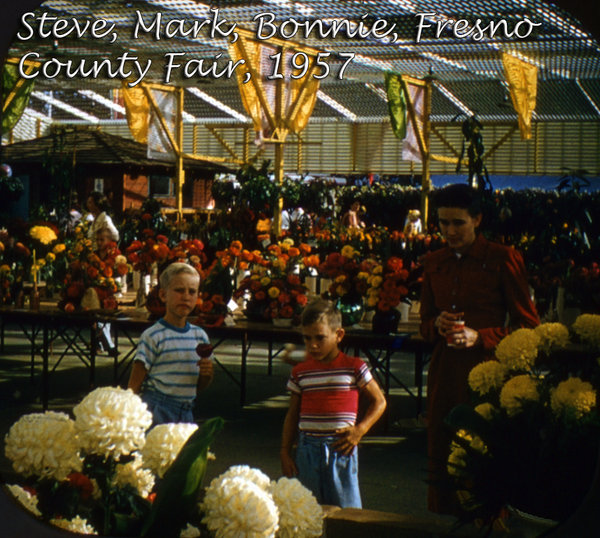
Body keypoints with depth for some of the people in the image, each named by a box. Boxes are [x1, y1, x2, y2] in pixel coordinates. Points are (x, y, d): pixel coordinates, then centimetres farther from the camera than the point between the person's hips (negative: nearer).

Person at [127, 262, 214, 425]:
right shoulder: (152, 336, -8)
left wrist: (207, 374, -3)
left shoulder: (199, 336, 9)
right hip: (155, 411, -5)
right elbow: (134, 386, -6)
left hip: (185, 412, 6)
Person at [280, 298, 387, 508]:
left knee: (346, 509, 0)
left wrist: (359, 430, -8)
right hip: (308, 449, 3)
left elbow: (379, 401, 5)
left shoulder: (354, 367, -2)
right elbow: (292, 414, 12)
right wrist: (285, 453, 9)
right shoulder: (300, 372, 6)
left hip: (341, 449, -3)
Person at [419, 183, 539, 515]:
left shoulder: (503, 260, -2)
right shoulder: (434, 263, 14)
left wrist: (480, 336, -15)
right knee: (440, 457, 8)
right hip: (444, 372, 5)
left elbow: (528, 326, -2)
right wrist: (437, 325, -2)